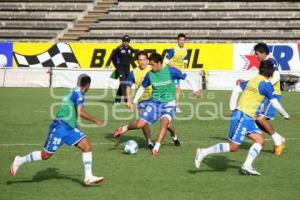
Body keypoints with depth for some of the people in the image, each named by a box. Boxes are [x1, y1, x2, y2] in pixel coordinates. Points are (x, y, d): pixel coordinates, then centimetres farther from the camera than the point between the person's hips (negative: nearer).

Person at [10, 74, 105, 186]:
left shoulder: (73, 92, 14)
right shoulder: (79, 93, -13)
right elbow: (81, 113, -23)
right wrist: (95, 120, -13)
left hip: (70, 128, 9)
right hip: (60, 127, -9)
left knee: (87, 146, -3)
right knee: (45, 155, -1)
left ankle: (88, 177, -4)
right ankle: (19, 161, 17)